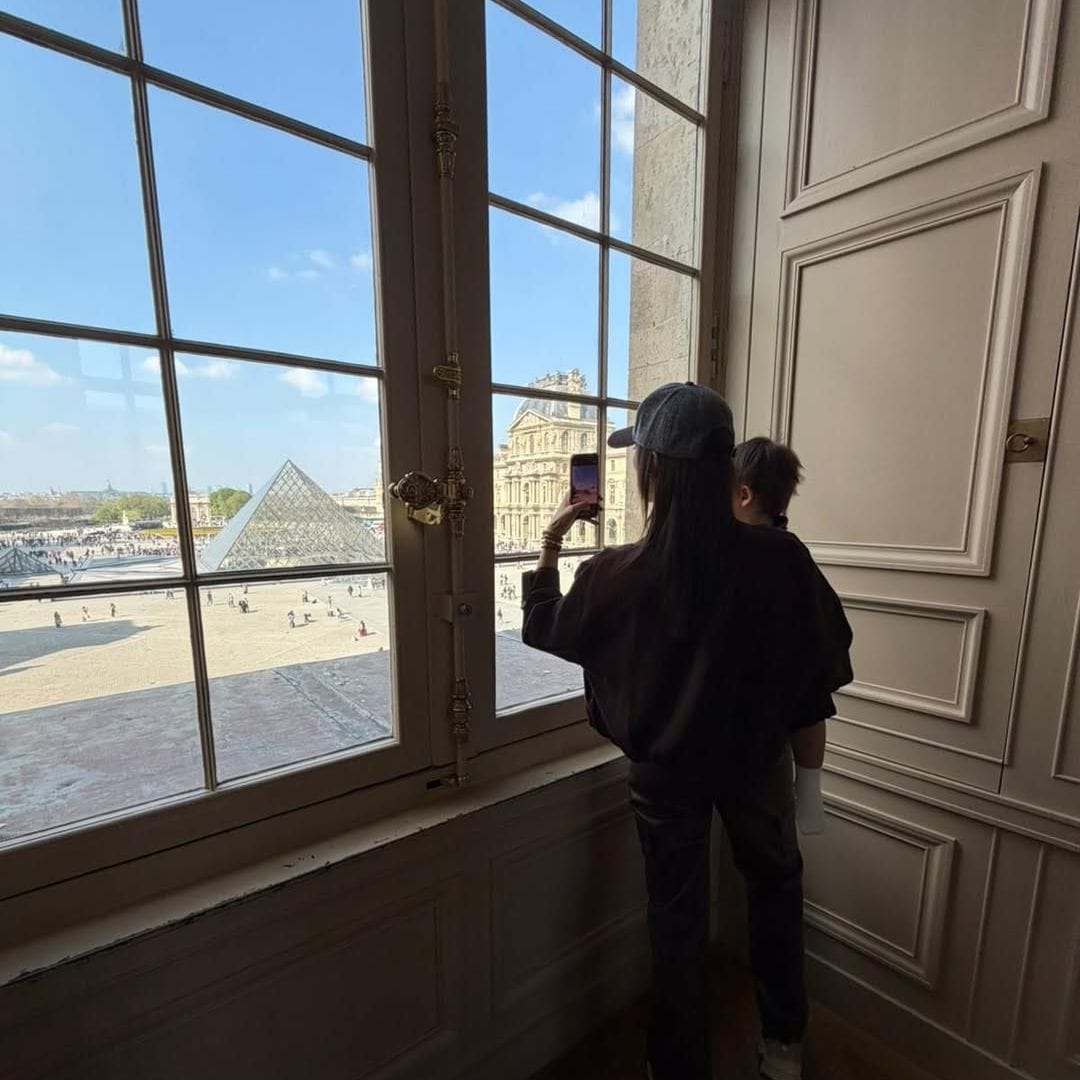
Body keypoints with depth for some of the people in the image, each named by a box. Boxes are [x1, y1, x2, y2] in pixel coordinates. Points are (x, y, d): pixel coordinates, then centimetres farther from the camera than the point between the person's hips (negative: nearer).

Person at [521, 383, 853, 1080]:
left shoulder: (615, 574, -26)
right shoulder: (782, 558, -23)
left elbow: (542, 628, -6)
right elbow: (818, 663, -7)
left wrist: (552, 541, 0)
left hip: (666, 768, -1)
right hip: (755, 758, 2)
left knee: (679, 919, 22)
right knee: (777, 882, 31)